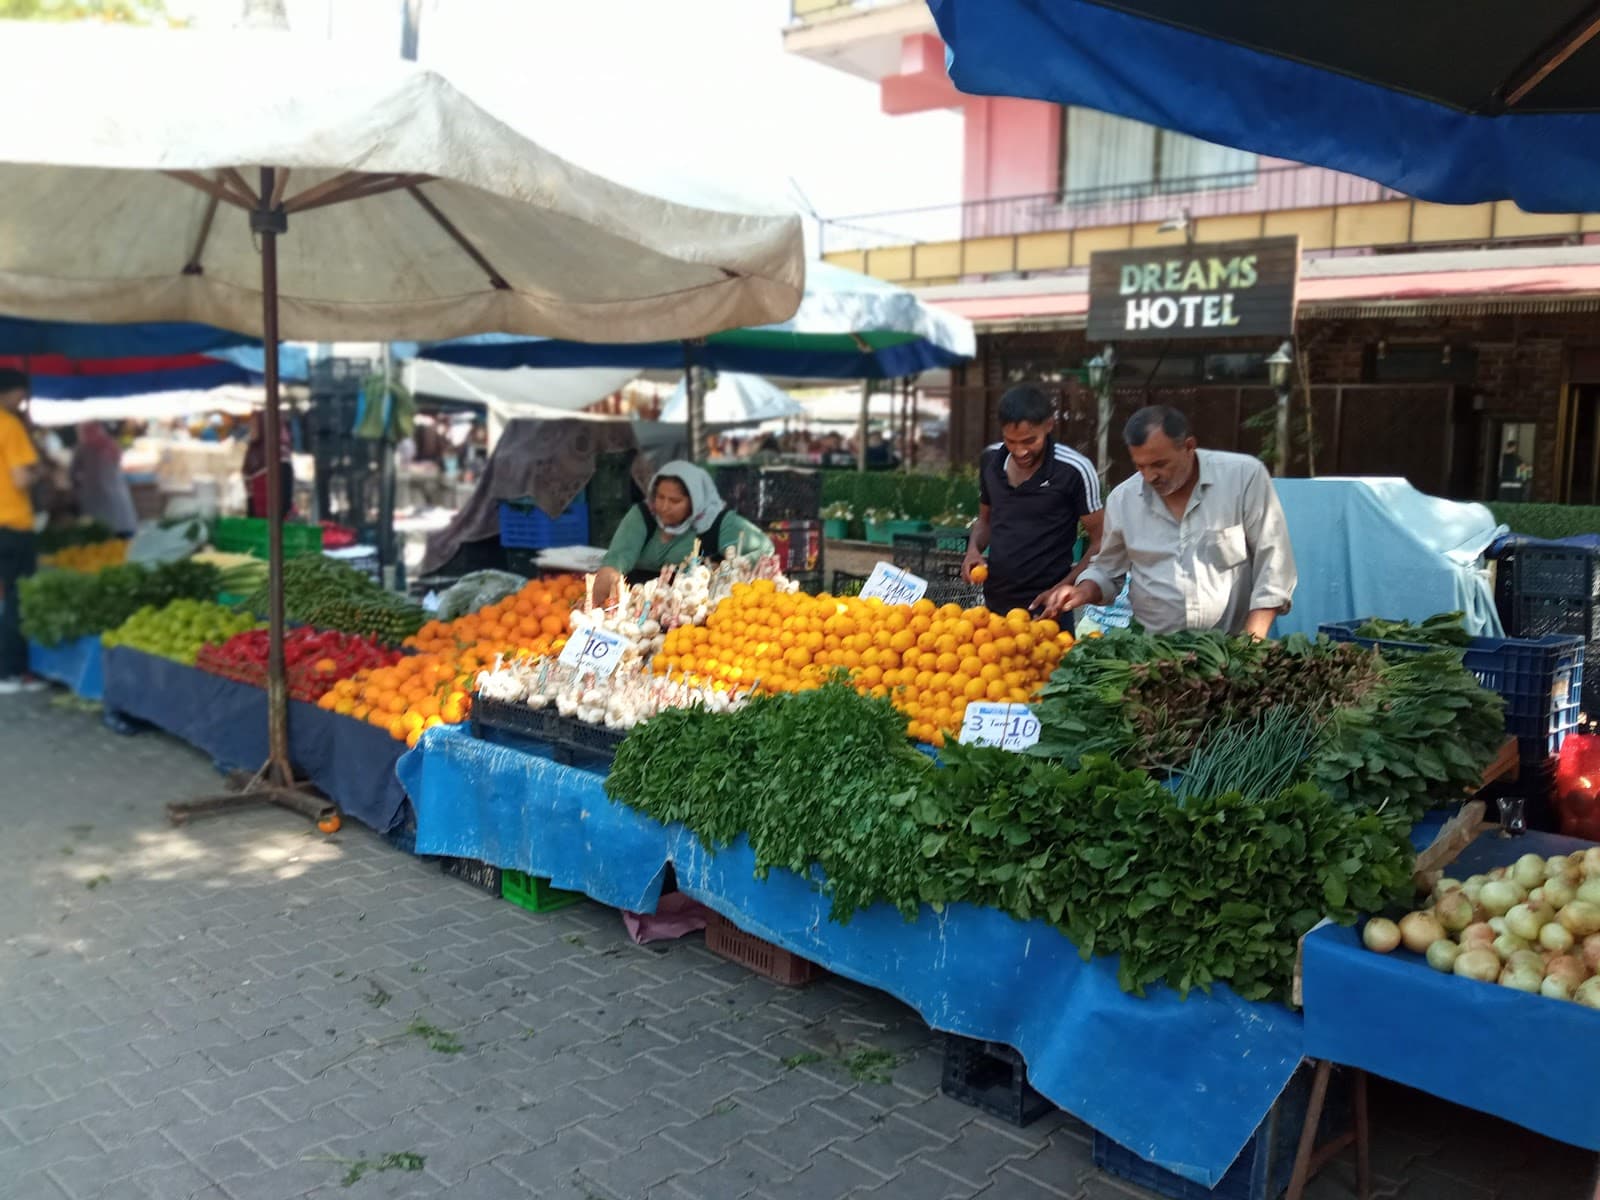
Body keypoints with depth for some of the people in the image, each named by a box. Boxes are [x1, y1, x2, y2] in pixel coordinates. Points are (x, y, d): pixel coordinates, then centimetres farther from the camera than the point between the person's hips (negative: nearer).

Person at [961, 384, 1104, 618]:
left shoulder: (1075, 471, -15)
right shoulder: (990, 460, 1)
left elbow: (1100, 543, -7)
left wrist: (1063, 589, -18)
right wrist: (974, 549, -3)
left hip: (1045, 610, -5)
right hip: (994, 605, 5)